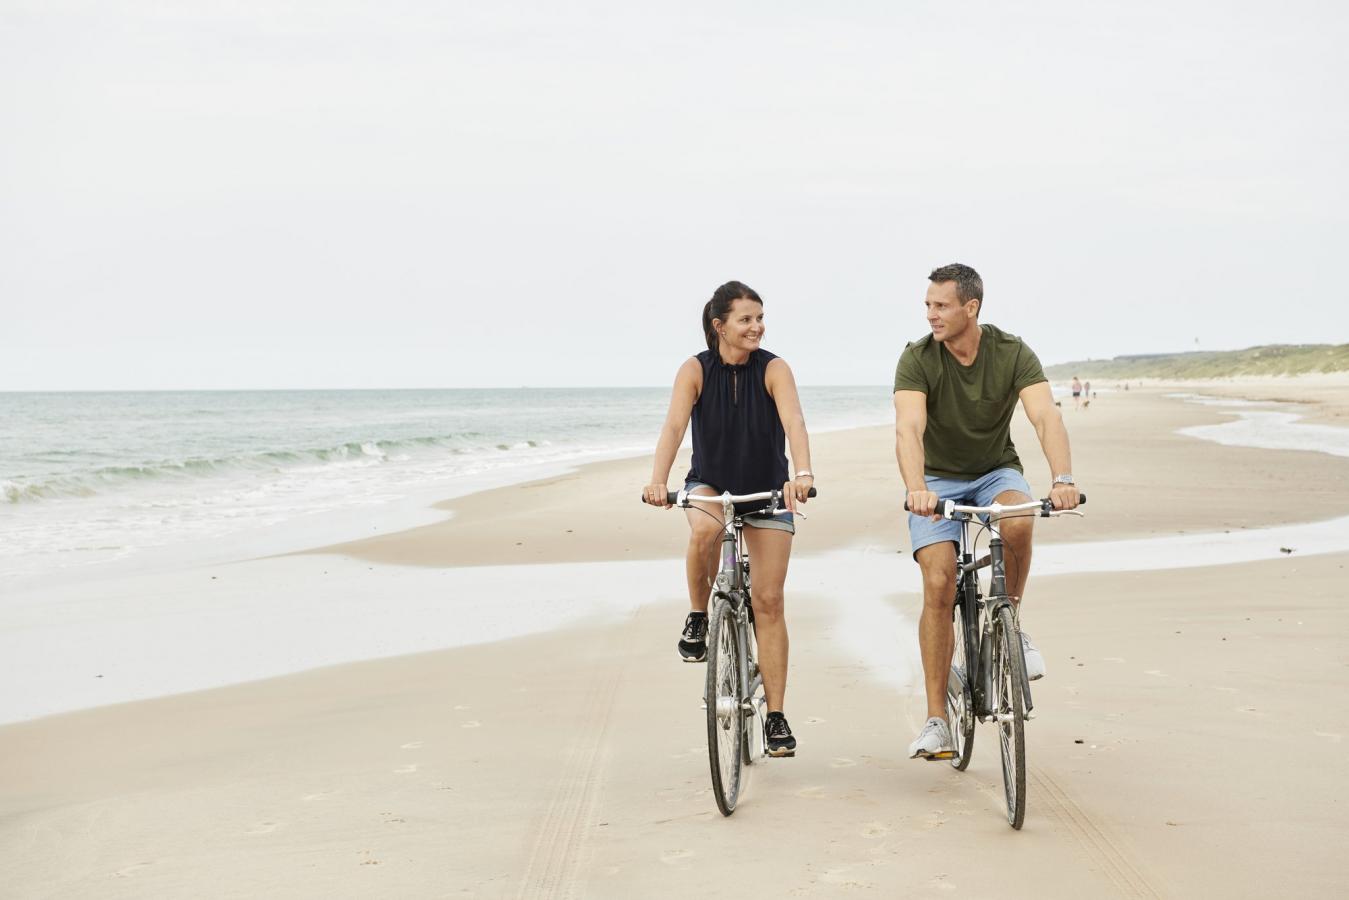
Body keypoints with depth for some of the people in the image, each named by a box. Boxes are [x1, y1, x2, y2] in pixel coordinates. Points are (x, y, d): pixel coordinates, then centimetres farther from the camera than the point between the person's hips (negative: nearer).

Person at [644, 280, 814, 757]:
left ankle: (776, 716, 3)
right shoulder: (696, 370, -13)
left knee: (769, 601, -4)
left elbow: (794, 422, -30)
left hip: (767, 491, 0)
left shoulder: (773, 369, -15)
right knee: (705, 531, -37)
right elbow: (674, 425, -26)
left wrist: (802, 473, -49)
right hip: (710, 485, 0)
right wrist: (657, 481, -43)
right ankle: (698, 618, -11)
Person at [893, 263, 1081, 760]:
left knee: (1017, 522, -35)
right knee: (939, 585, -17)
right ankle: (936, 720, -9)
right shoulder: (918, 358, -17)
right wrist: (915, 489, -49)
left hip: (996, 471, 1)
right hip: (937, 479, 0)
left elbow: (1047, 417, -27)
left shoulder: (1013, 353, -15)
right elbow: (909, 429, -31)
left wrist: (1063, 480, -45)